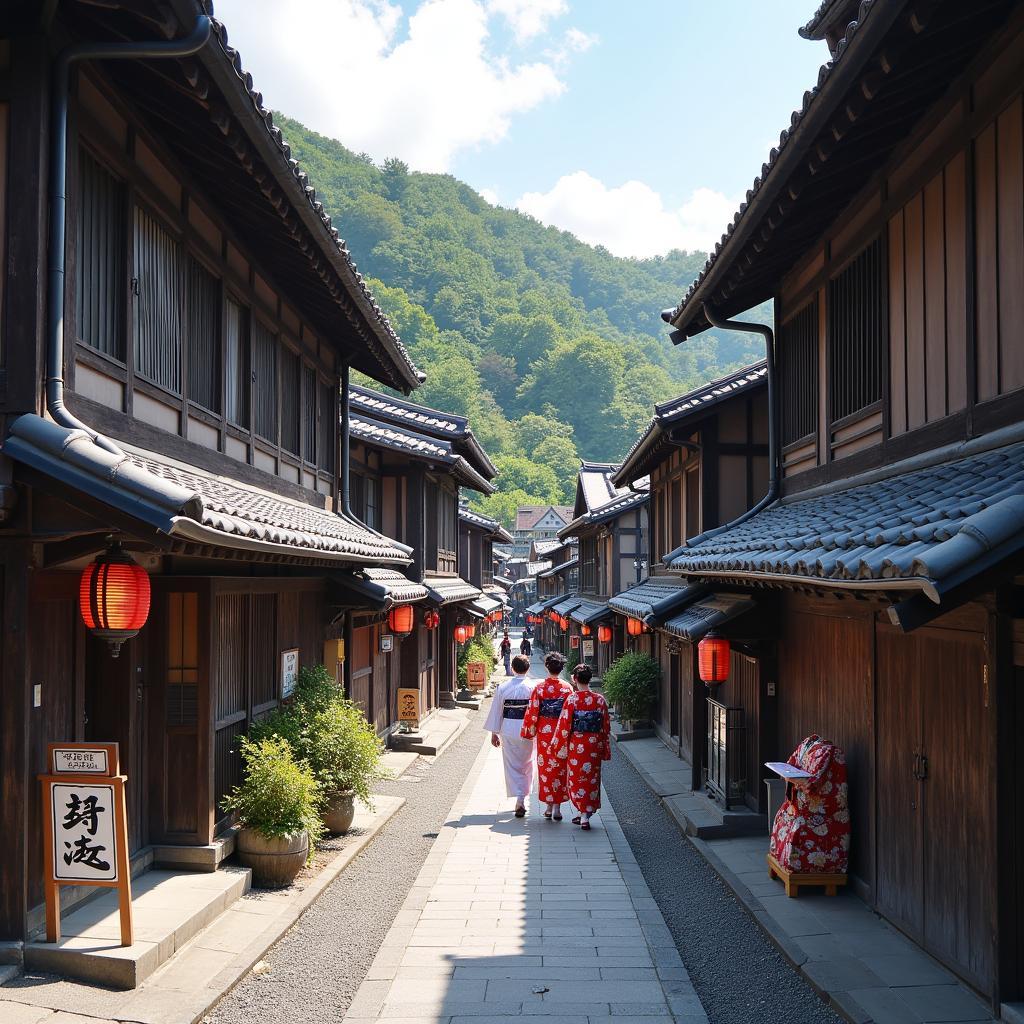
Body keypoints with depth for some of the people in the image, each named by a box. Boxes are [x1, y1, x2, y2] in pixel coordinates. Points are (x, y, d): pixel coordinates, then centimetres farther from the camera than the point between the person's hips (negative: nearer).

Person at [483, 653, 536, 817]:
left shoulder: (503, 687, -4)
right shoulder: (533, 687, -8)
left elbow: (496, 711, 1)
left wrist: (494, 733, 10)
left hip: (508, 731, 0)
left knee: (512, 766, 9)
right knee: (526, 765, 16)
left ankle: (519, 799, 1)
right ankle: (522, 798, 15)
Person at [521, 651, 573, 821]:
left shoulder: (539, 688, -8)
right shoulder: (567, 688, -6)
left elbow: (532, 712, -5)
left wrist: (529, 732, 6)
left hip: (544, 733, 0)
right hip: (562, 734, 0)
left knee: (545, 767, 10)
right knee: (560, 768, 8)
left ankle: (549, 805, 13)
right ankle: (557, 807, 7)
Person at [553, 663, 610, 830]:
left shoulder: (571, 699, -13)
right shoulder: (600, 700, -2)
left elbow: (564, 725, -11)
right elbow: (606, 727, 3)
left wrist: (562, 748, -1)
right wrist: (606, 750, 12)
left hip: (577, 746, -3)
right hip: (595, 746, 3)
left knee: (577, 779, 9)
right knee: (592, 779, 14)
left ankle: (583, 815, 7)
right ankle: (585, 814, 18)